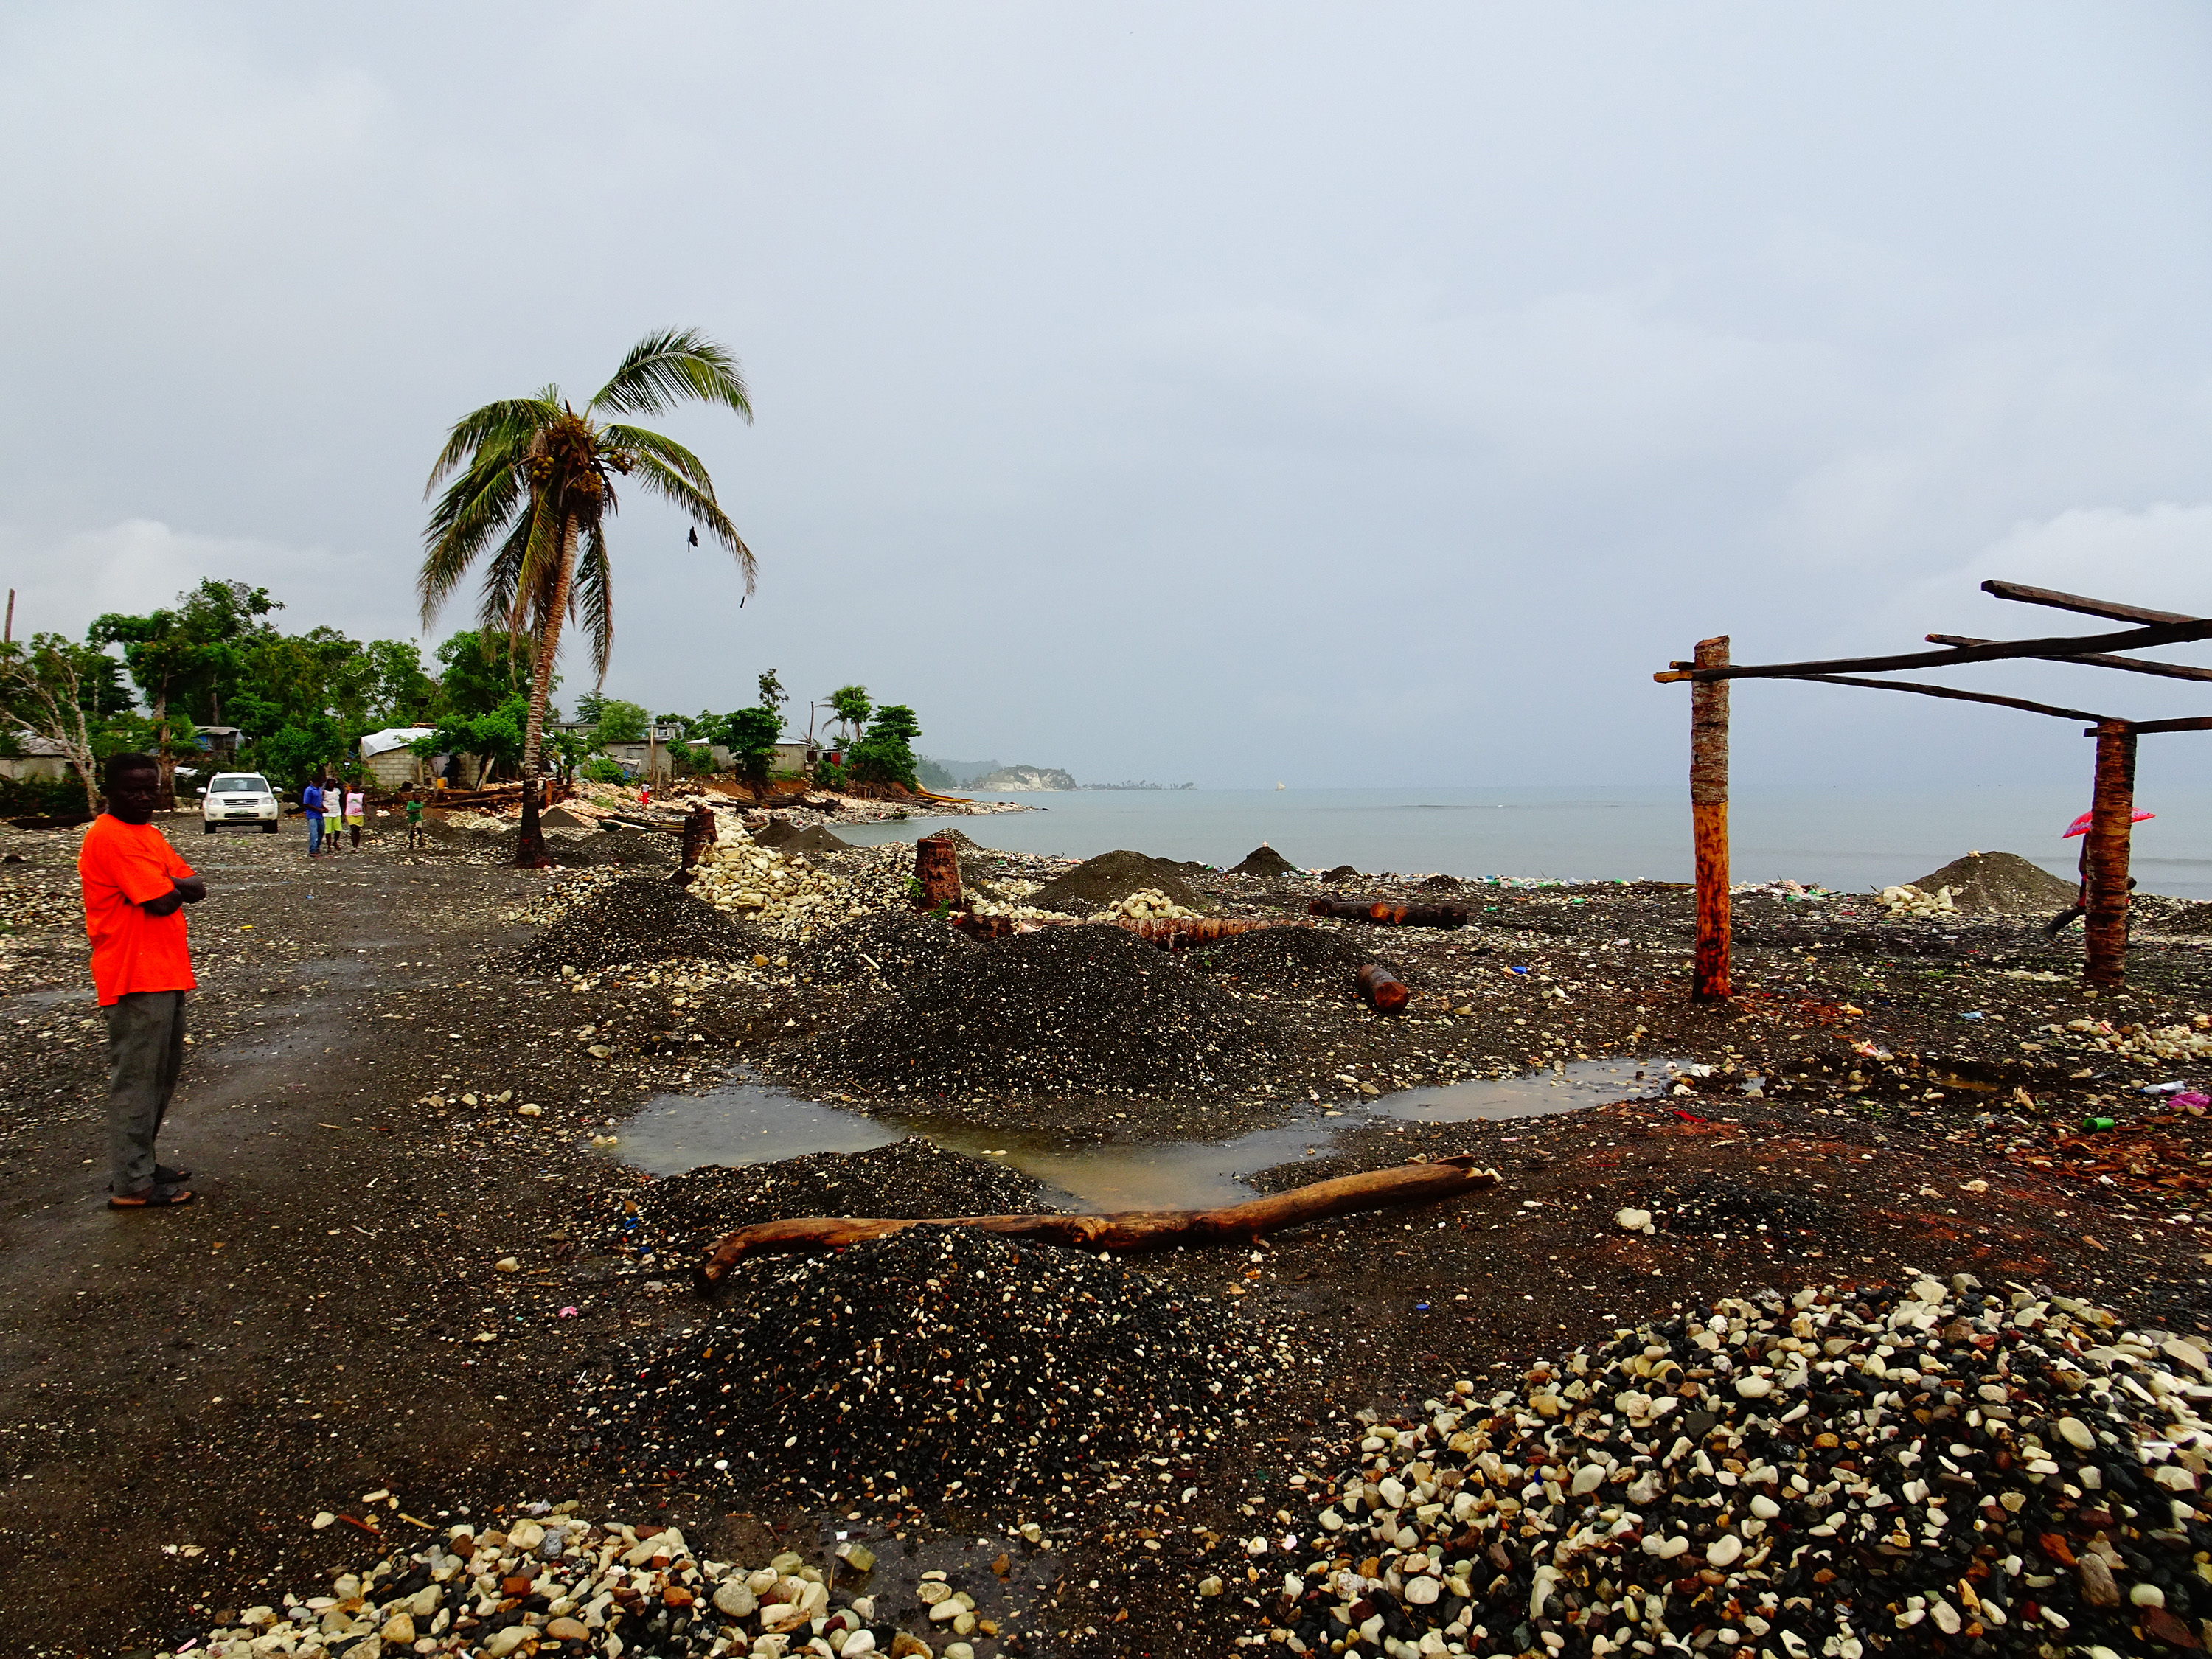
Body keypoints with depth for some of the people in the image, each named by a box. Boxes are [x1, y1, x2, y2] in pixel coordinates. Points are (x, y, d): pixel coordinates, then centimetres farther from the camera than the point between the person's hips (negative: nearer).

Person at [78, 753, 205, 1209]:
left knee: (163, 1075, 18)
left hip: (164, 974, 10)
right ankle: (131, 1185, 4)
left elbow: (196, 889, 7)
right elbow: (163, 902, -21)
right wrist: (173, 885, -1)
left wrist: (168, 883, -11)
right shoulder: (111, 837, -15)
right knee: (136, 1080, -3)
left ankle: (140, 1163, 30)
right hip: (137, 979, -10)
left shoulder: (148, 833, 15)